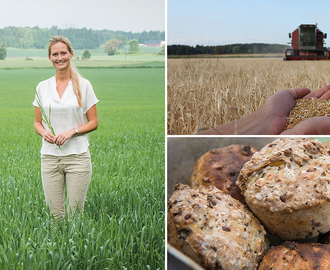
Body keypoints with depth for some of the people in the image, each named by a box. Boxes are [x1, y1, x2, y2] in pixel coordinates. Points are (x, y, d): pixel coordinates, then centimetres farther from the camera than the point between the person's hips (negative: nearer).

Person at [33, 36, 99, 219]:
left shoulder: (83, 85, 1)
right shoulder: (42, 87, 9)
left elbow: (94, 122, 2)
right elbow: (37, 122, 14)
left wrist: (72, 131, -15)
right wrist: (44, 132, -8)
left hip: (78, 156, -2)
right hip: (49, 156, 2)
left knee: (76, 213, 0)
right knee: (55, 213, 4)